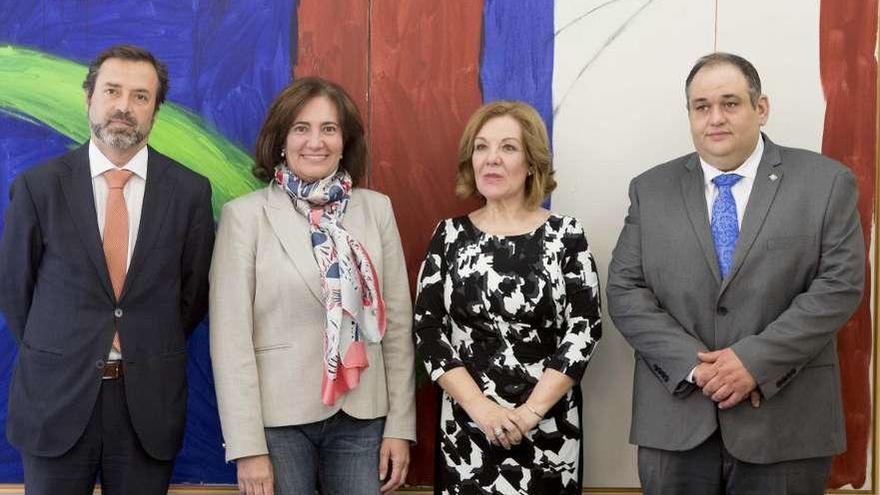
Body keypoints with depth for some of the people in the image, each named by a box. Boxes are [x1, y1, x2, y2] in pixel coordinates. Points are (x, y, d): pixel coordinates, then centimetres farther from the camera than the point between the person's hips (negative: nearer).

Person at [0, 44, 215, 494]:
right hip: (56, 399, 0)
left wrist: (151, 354, 6)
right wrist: (55, 357, 6)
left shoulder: (190, 191, -2)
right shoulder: (38, 186, -3)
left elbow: (194, 290, 6)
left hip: (150, 401, 1)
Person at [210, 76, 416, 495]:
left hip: (362, 416, 2)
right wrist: (248, 447, -11)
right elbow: (231, 336, -7)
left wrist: (400, 426, 1)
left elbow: (397, 324, 4)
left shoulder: (377, 209, 3)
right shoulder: (245, 215, -5)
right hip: (278, 417, -2)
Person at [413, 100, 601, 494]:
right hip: (466, 427, 1)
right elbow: (427, 330, -3)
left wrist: (531, 411, -14)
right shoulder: (450, 236, 2)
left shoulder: (565, 235, -2)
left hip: (549, 428, -1)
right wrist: (480, 407, -13)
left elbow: (584, 331, -7)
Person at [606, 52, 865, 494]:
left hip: (785, 423, -1)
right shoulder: (651, 190, 6)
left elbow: (839, 285, -6)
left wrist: (756, 360, -15)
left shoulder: (827, 183, 1)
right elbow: (624, 291, 0)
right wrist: (695, 364, -12)